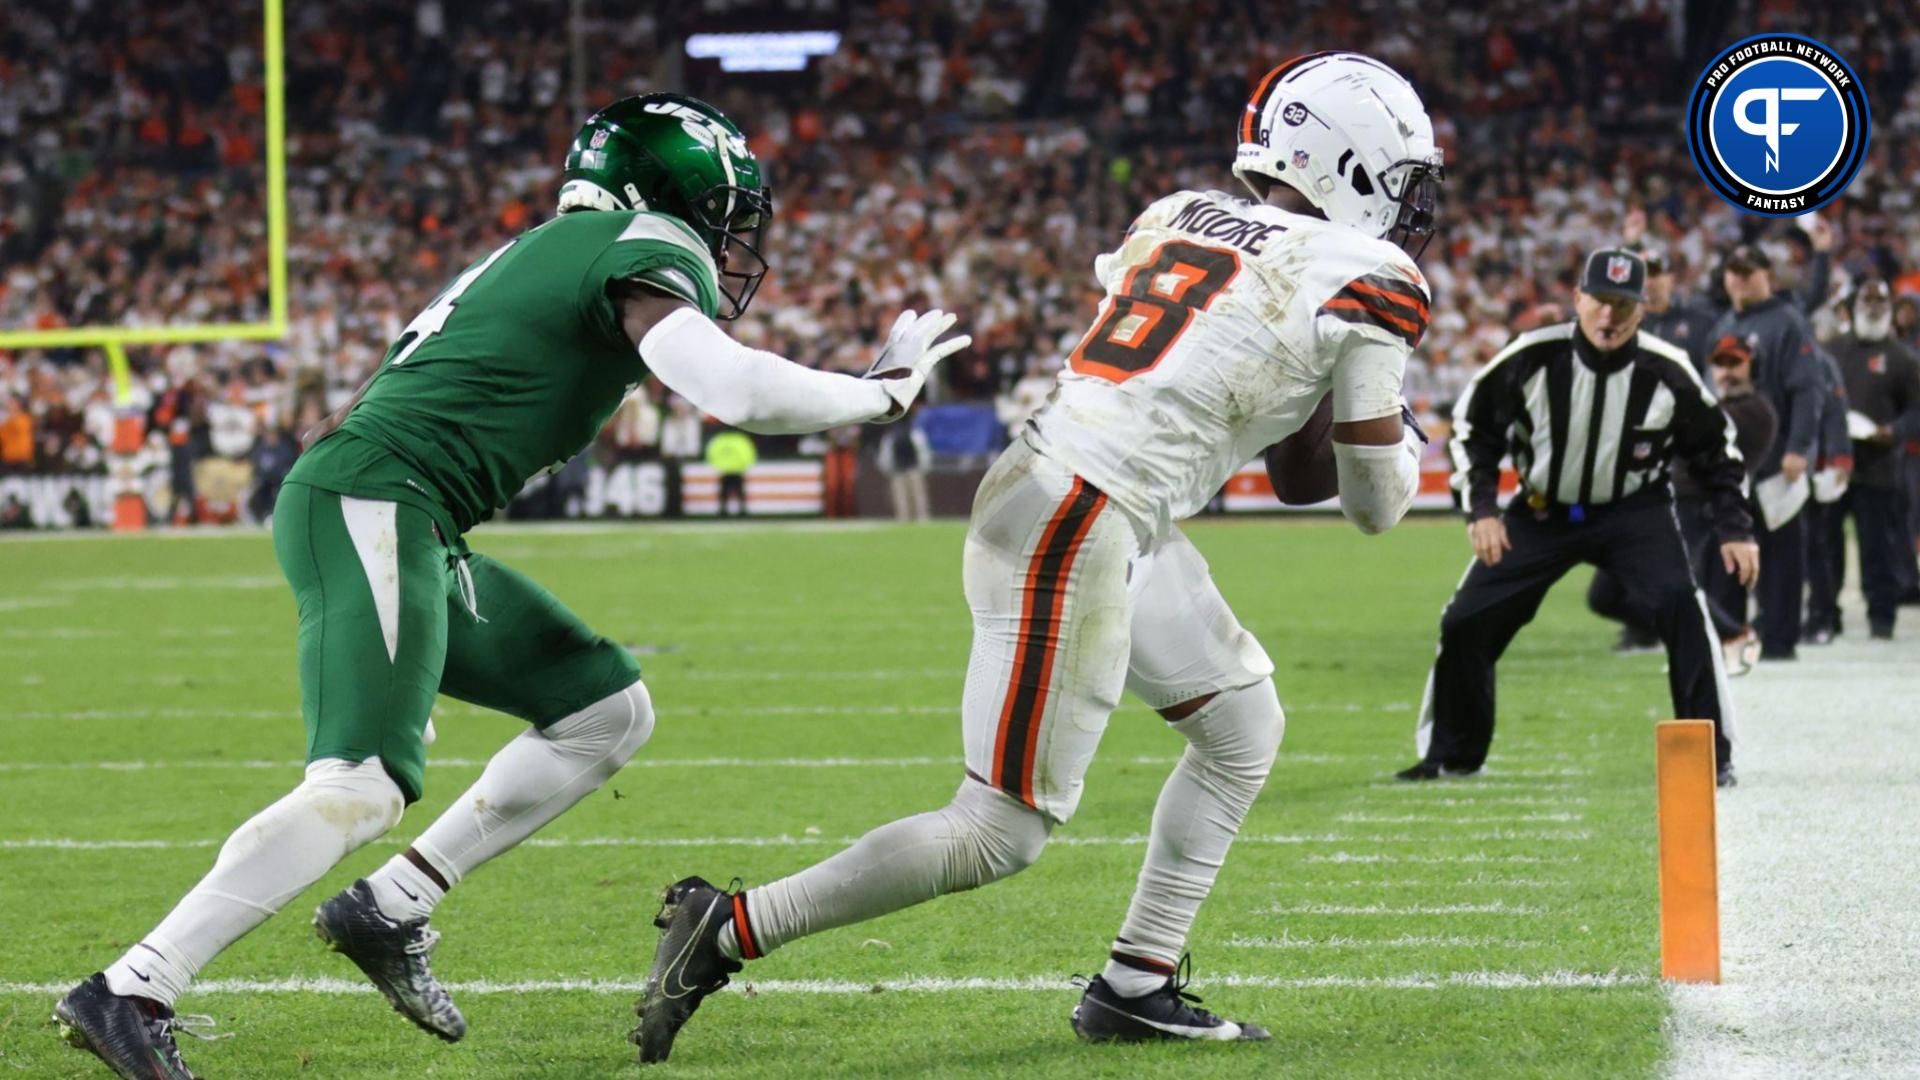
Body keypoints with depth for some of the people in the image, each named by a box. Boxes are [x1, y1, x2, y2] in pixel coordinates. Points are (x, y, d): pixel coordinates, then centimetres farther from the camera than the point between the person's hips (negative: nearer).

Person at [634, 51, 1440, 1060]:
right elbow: (1376, 503, 2)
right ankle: (728, 929, 0)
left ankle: (1136, 986, 22)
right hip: (1076, 536, -9)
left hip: (1036, 477, 9)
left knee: (1242, 725, 20)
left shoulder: (1174, 218, 11)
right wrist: (1403, 435, 23)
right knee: (1003, 832, -1)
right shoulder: (1366, 284, -6)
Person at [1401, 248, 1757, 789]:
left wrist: (1735, 531, -7)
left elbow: (1716, 450, -2)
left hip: (1633, 511, -1)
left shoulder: (1667, 373, -18)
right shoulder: (1531, 359, -19)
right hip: (1541, 513, 1)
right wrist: (1481, 510, -11)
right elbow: (1474, 426, -3)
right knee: (1465, 622, -2)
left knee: (1681, 607, -24)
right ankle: (1451, 753, 20)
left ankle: (1712, 755, -11)